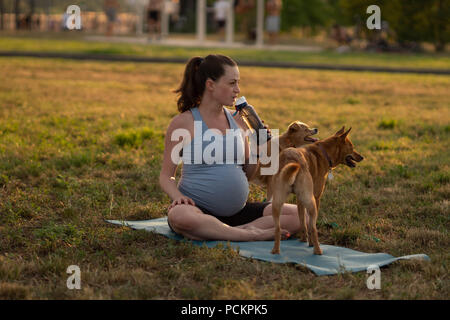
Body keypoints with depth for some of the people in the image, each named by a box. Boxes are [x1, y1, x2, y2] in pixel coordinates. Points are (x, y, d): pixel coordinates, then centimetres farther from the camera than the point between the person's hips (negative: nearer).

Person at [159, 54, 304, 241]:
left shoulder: (237, 121, 11)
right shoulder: (183, 123, -4)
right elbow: (166, 176, -1)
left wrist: (258, 150, -1)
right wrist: (178, 197, -21)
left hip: (237, 211, 5)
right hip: (199, 210, -5)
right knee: (178, 216, -42)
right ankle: (252, 235, -28)